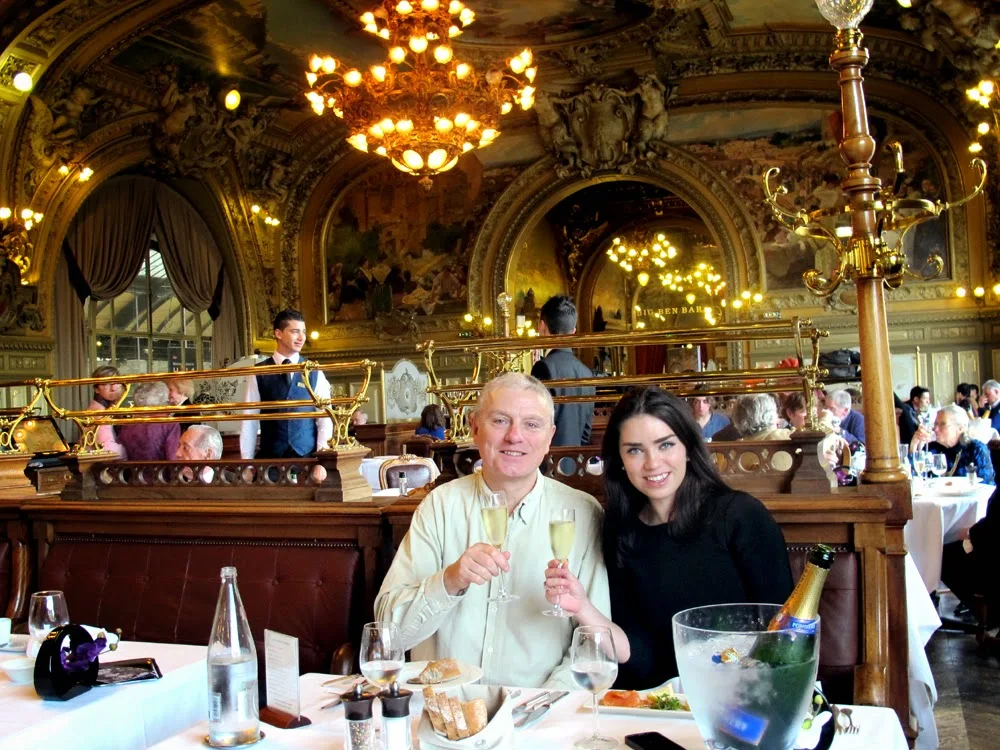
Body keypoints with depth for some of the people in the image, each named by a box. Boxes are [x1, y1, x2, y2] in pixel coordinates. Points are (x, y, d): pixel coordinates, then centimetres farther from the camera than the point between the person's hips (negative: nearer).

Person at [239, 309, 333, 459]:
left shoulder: (315, 373, 5)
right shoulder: (258, 373, 2)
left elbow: (325, 416, 1)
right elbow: (249, 418, 2)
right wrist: (247, 461, -3)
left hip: (308, 455, 1)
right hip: (270, 456, -1)